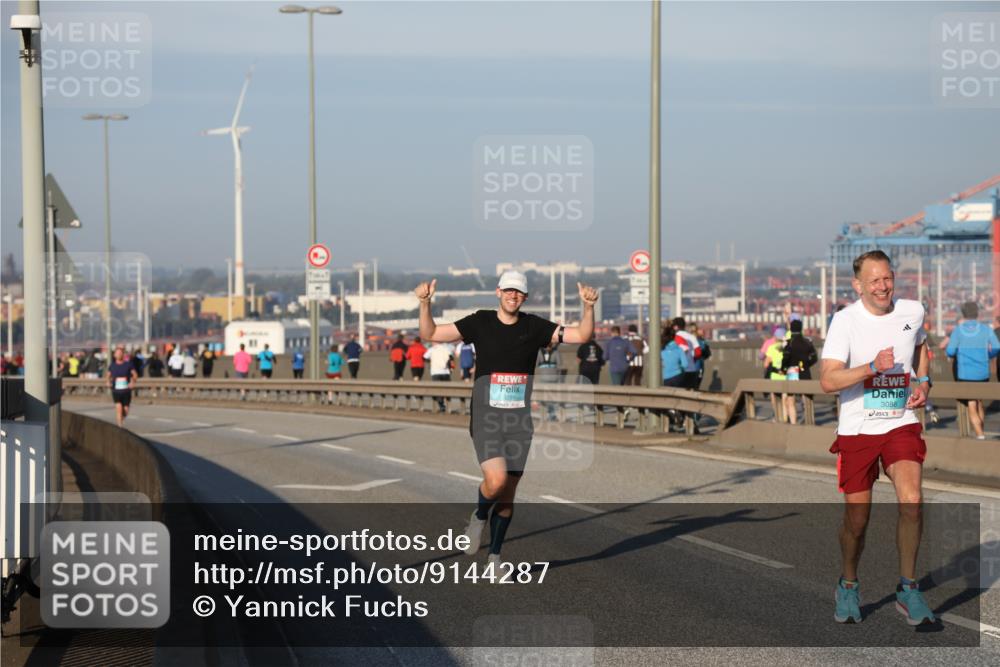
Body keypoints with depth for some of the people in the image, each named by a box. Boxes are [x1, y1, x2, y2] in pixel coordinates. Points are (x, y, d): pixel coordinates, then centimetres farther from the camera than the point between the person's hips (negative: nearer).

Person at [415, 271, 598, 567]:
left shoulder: (533, 327, 2)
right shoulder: (480, 323, -2)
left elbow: (581, 335, -1)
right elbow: (430, 334, -1)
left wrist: (588, 307, -18)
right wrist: (425, 304, -17)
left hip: (519, 421, 3)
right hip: (485, 419, -3)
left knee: (508, 495, 6)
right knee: (496, 479, -23)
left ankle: (495, 556, 21)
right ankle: (479, 516, 10)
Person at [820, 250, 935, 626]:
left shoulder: (913, 312, 1)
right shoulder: (845, 321, -12)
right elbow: (828, 381, -20)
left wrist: (923, 382, 8)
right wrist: (873, 367, -31)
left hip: (901, 425, 2)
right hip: (857, 429, -2)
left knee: (911, 501, -18)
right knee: (857, 518, 3)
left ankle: (908, 588, -5)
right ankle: (848, 587, 28)